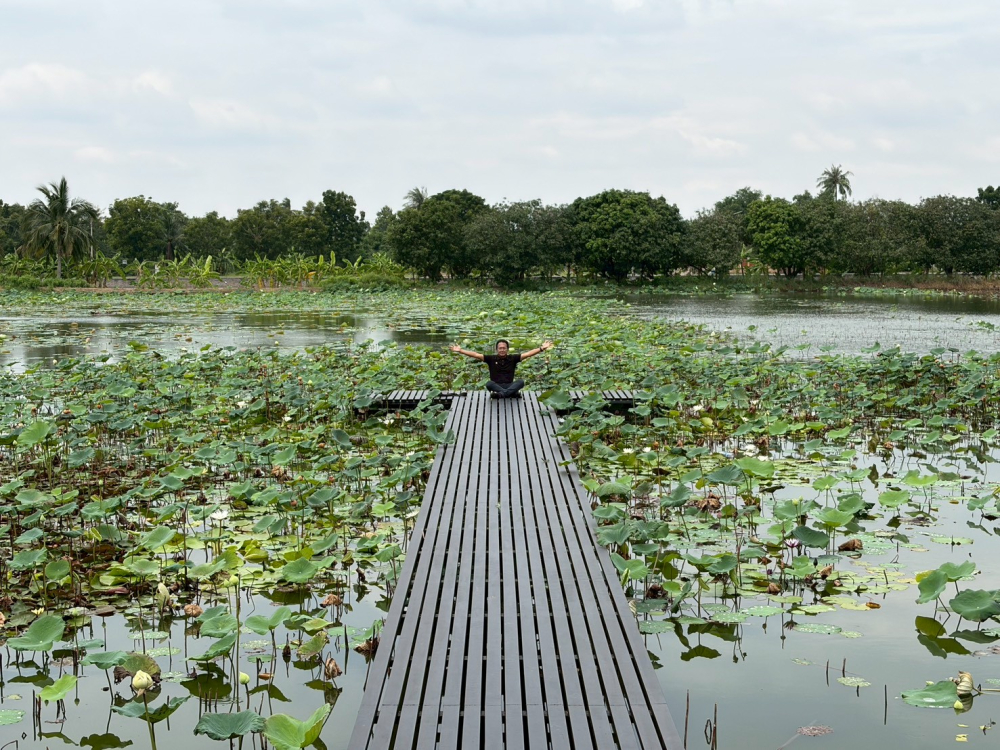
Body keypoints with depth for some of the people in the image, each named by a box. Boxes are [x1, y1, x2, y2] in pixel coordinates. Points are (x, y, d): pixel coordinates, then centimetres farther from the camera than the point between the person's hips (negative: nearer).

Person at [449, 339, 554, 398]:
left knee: (521, 382, -29)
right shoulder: (491, 359, 4)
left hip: (509, 385, 1)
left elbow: (528, 354, 1)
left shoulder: (513, 358, 6)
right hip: (496, 386, -1)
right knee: (489, 384, -34)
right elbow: (475, 355, -1)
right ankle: (512, 393, -42)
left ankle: (501, 394, -47)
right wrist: (460, 351, -10)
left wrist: (541, 349, -8)